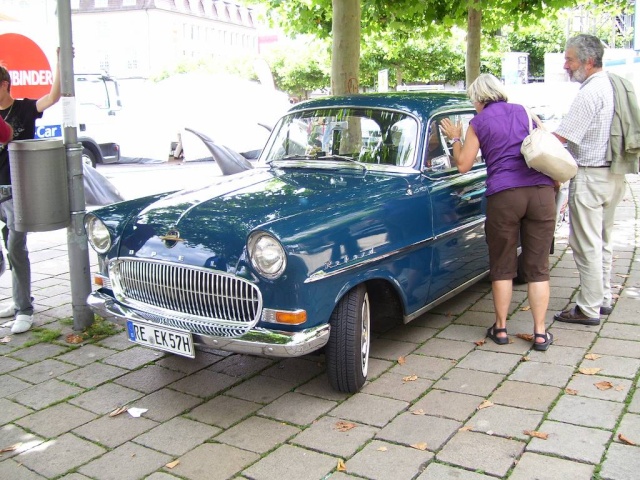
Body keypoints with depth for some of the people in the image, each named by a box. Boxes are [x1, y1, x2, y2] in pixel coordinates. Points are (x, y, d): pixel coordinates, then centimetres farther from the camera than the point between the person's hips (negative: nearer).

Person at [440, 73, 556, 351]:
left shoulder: (478, 123, 6)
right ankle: (540, 333, 9)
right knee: (538, 267, 7)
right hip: (541, 191, 3)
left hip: (503, 195, -2)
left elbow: (463, 165, 6)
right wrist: (555, 182, 29)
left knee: (502, 267, 11)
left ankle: (500, 329, 18)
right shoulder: (524, 112, 15)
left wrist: (455, 139, 21)